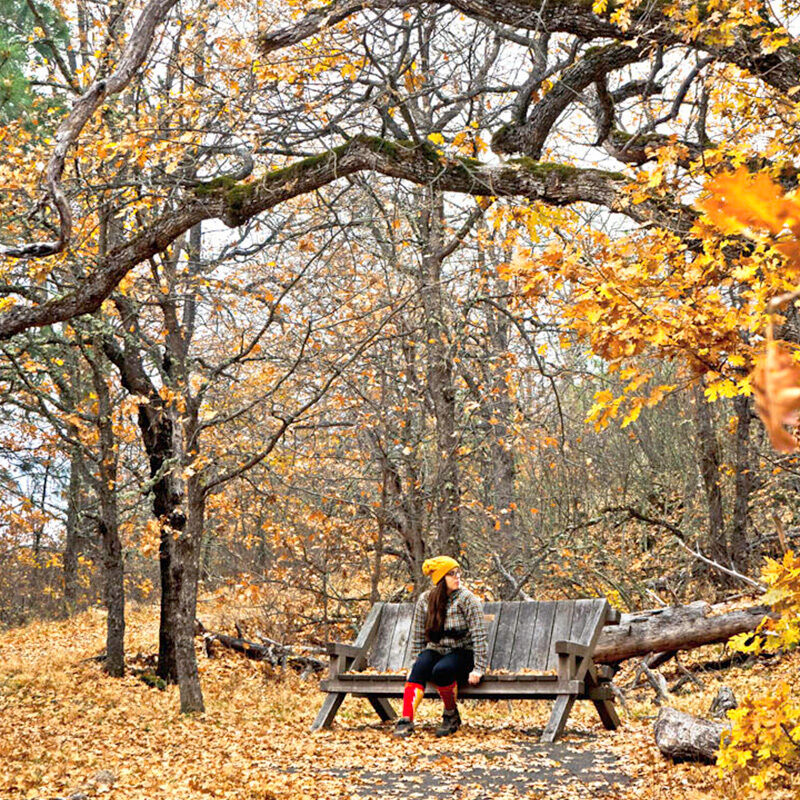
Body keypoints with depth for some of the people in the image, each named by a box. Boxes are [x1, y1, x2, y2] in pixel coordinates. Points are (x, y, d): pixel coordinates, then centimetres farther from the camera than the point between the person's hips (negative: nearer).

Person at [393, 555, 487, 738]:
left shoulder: (467, 599, -8)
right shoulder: (425, 600, 2)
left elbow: (479, 636, -11)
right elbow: (418, 636, 7)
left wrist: (478, 669, -17)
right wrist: (416, 662, -1)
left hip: (462, 653, -3)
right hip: (435, 650, 3)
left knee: (441, 670, -34)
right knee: (420, 668, -30)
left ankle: (452, 716, -10)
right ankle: (406, 720, -37)